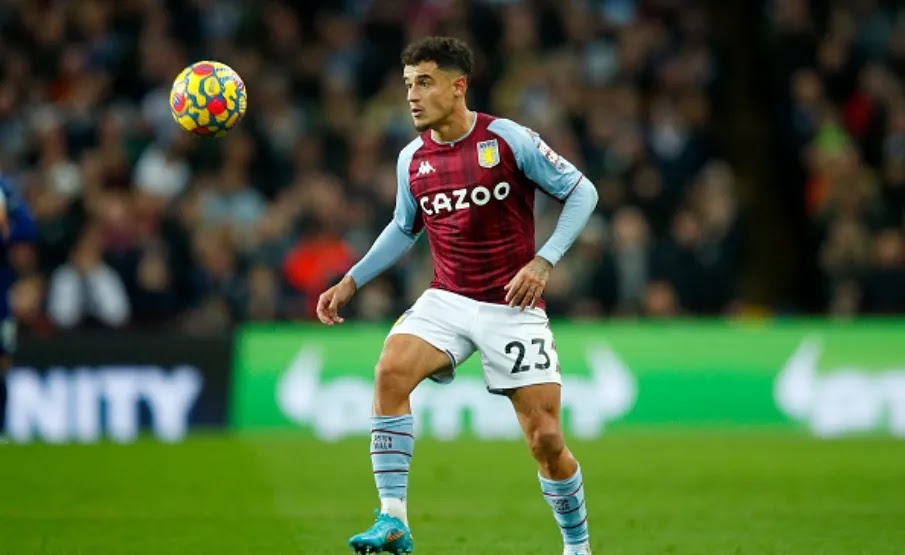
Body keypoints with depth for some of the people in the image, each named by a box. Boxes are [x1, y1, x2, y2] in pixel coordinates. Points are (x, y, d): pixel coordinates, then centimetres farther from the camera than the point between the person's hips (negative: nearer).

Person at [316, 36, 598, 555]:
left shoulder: (509, 139, -11)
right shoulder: (413, 159, 4)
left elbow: (582, 192, -6)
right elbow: (404, 229, 21)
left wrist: (544, 262, -17)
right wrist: (351, 282, 13)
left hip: (513, 305, -3)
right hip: (447, 299, 3)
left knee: (547, 441, -4)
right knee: (392, 369, -27)